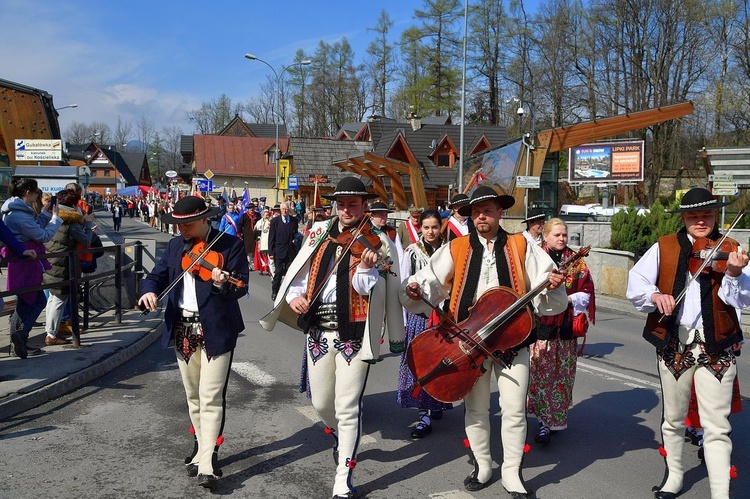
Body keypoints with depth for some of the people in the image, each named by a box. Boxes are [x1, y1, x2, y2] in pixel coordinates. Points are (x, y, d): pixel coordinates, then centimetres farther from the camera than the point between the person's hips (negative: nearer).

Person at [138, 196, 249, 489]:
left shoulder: (230, 245, -8)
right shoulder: (175, 247, 10)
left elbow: (241, 288, -16)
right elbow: (157, 276, 6)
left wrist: (223, 283, -37)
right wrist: (150, 291, -17)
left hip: (216, 331, -6)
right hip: (183, 330, 6)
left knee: (211, 397, -7)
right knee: (193, 396, 16)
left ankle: (207, 462, -4)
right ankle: (203, 447, 31)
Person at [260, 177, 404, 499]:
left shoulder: (376, 241, -3)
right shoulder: (319, 233, 9)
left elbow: (365, 288, -12)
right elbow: (299, 272, 10)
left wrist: (365, 267, -31)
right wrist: (294, 294, -9)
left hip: (354, 332, -4)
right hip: (318, 330, 5)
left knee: (348, 407, -3)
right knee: (321, 403, 15)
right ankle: (340, 438, 48)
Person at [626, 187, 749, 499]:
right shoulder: (664, 248, 3)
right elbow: (635, 284, -6)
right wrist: (654, 295, -26)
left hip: (716, 348, -2)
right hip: (673, 345, 2)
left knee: (717, 427, -2)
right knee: (673, 419, 18)